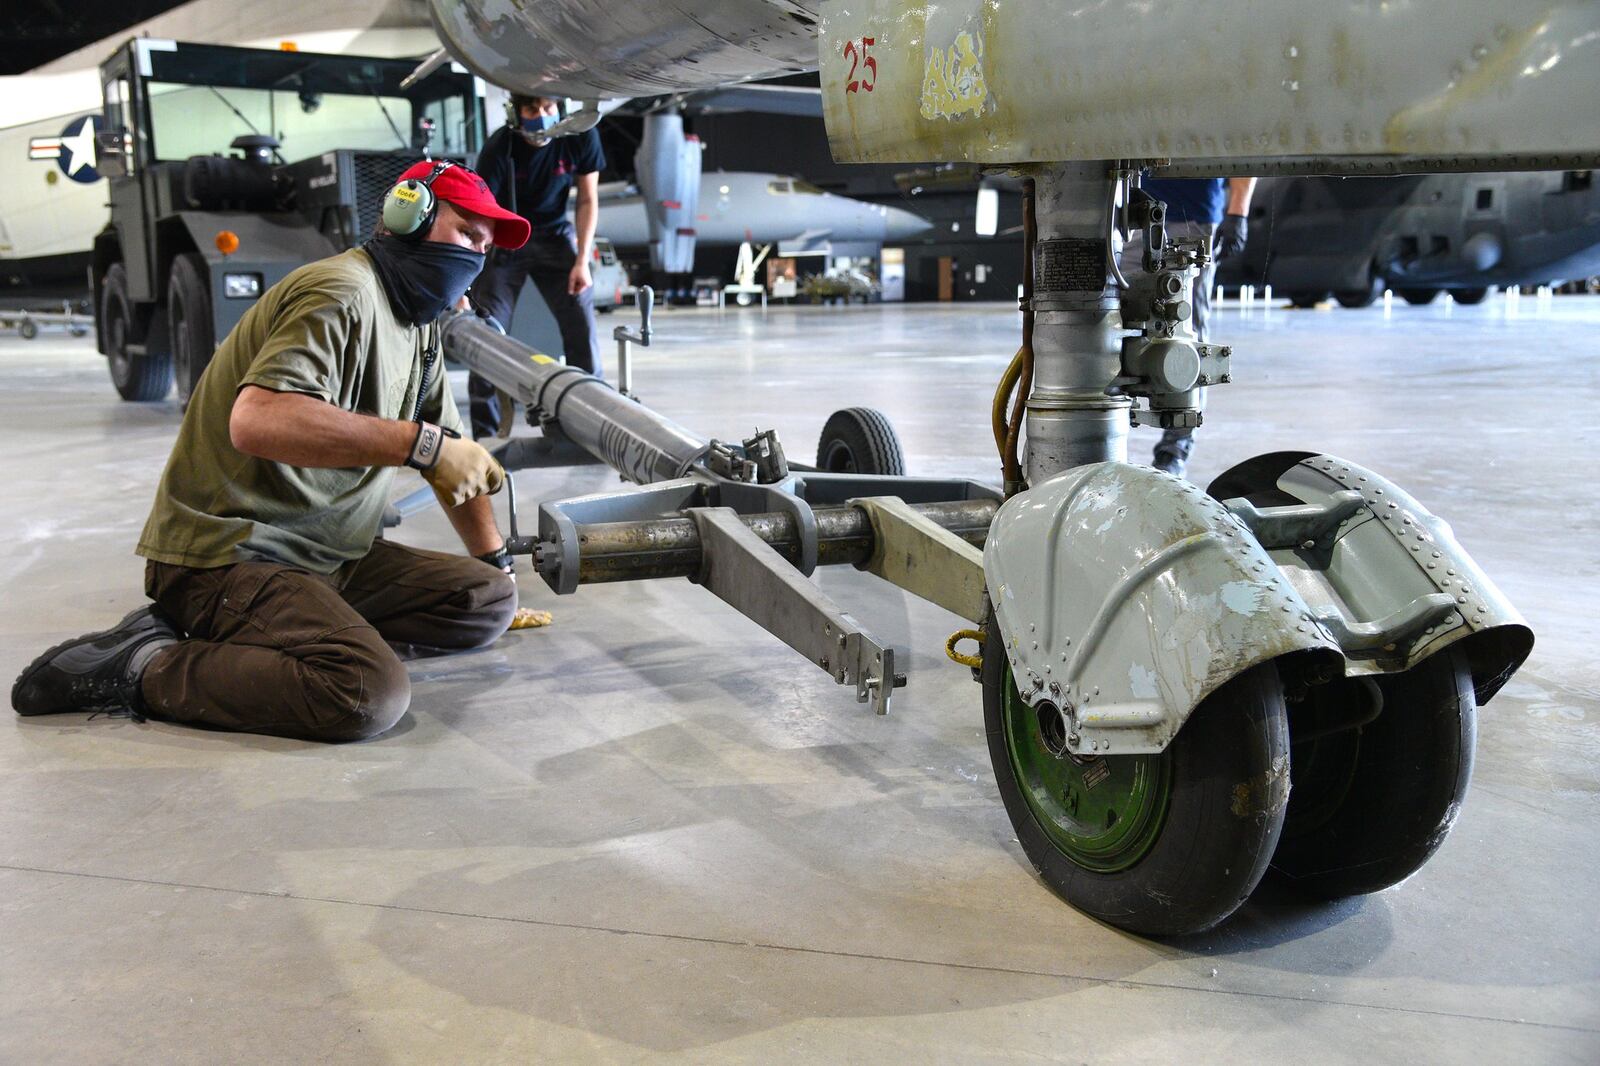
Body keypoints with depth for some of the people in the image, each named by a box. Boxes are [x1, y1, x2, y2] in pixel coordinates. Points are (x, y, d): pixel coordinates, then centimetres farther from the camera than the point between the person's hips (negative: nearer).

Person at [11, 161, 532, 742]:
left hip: (324, 558, 10)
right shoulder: (342, 295, -15)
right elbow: (257, 420, -32)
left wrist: (497, 565, 20)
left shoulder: (418, 319, 16)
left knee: (489, 600, -1)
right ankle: (138, 667, -11)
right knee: (370, 693, -32)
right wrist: (422, 443, -29)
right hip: (225, 556, -10)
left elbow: (450, 451, 22)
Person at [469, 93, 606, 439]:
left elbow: (587, 200, -4)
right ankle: (486, 433, 0)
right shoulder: (499, 148, -23)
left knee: (582, 323, -7)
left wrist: (582, 261, -11)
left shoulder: (581, 137, -15)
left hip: (554, 234, 2)